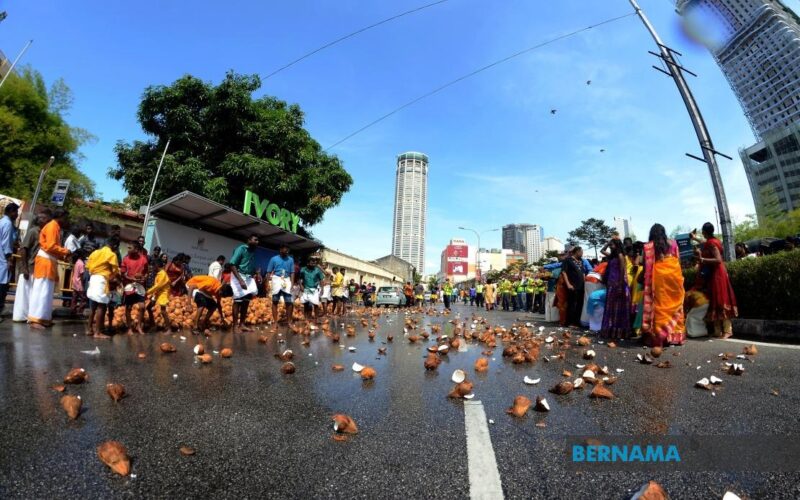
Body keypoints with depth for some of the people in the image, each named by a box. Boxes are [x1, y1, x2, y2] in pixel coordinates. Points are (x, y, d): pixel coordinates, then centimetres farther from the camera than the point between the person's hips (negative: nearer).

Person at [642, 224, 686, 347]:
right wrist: (679, 276, 12)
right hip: (674, 274, 3)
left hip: (658, 276, -3)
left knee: (660, 305, 0)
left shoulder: (648, 246, 0)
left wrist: (647, 279, 3)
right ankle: (676, 334, 14)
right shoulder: (672, 243, 10)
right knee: (674, 305, 9)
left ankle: (660, 336, 1)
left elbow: (647, 265, -4)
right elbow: (678, 261, 8)